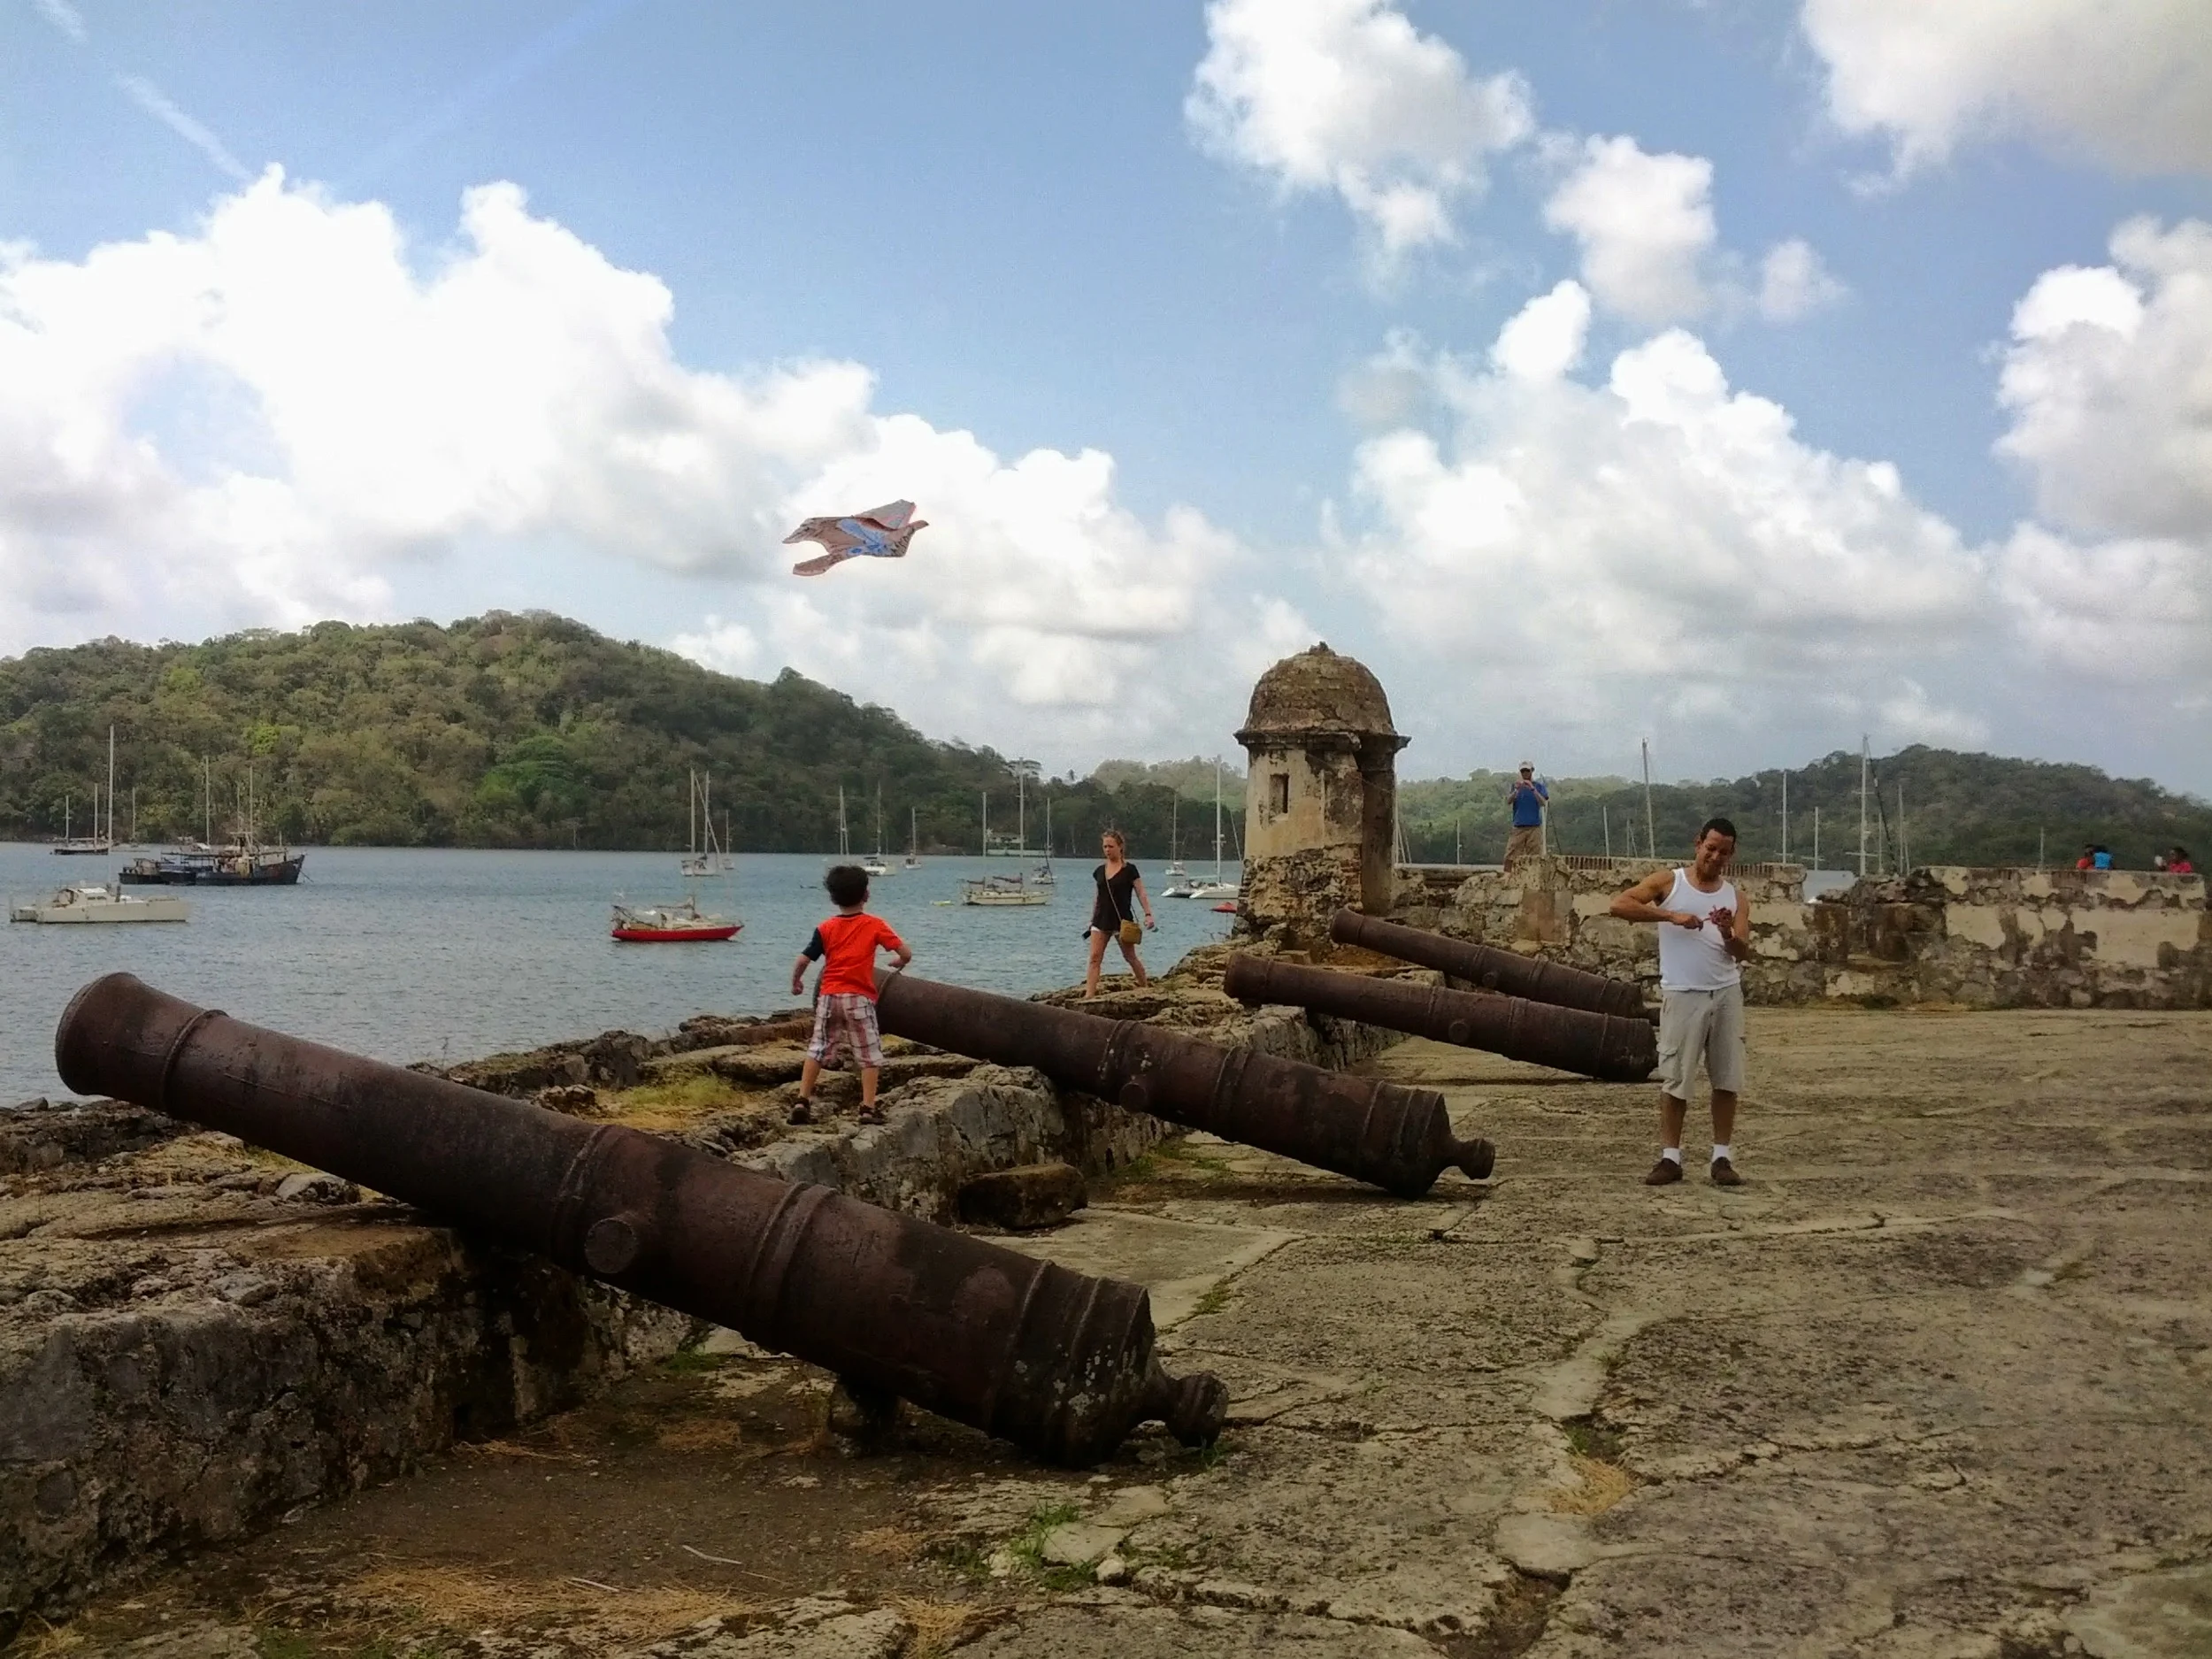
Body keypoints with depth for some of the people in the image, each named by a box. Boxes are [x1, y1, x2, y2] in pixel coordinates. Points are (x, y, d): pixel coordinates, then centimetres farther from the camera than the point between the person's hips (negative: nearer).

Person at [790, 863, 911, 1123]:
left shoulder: (826, 928, 4)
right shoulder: (875, 925, 0)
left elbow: (802, 960, -1)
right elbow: (906, 954, -4)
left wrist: (795, 983, 19)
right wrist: (898, 962, 19)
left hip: (828, 997, 2)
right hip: (859, 998, -2)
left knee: (817, 1050, 12)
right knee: (870, 1056, 5)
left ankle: (802, 1102, 7)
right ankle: (868, 1109, -1)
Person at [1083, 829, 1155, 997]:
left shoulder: (1129, 870, -6)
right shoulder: (1100, 871, 8)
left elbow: (1141, 894, -7)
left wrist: (1148, 914, -19)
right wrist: (1092, 920, 18)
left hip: (1122, 920, -4)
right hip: (1101, 920, 4)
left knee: (1131, 957, 8)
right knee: (1095, 958, -7)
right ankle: (1089, 995, -12)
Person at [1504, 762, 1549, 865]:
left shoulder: (1539, 786, 8)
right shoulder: (1516, 785, 12)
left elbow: (1543, 802, -7)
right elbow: (1508, 802, -1)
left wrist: (1532, 789, -18)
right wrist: (1516, 790, -17)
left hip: (1534, 827, -1)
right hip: (1518, 827, 1)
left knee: (1534, 857, -4)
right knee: (1510, 856, -6)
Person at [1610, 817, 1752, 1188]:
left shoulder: (1734, 896, 9)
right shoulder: (1668, 882, 0)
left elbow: (1744, 952, 0)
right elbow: (1619, 905, -14)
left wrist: (1729, 934, -22)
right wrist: (1671, 915, -19)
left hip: (1727, 993, 3)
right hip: (1683, 994, -3)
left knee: (1727, 1078, 5)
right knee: (1675, 1079, -1)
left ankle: (1722, 1157, 13)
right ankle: (1670, 1157, 6)